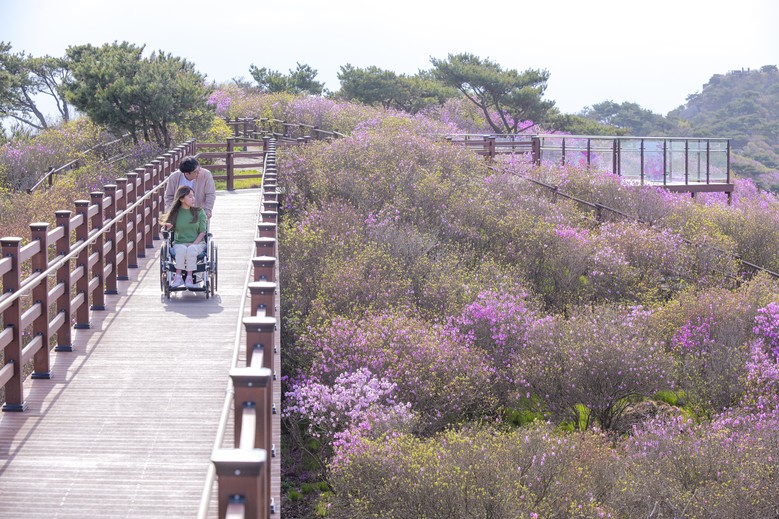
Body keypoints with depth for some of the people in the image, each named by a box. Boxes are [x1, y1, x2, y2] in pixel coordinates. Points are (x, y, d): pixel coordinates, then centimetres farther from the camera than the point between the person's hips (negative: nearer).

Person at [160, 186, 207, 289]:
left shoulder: (199, 212, 4)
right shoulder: (175, 213, 5)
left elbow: (202, 232, 1)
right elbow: (162, 220, 21)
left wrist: (193, 244, -13)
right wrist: (167, 225, -4)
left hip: (197, 243, -1)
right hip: (179, 243, 1)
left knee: (191, 250, -37)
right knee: (182, 249, -37)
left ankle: (189, 278, -33)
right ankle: (178, 277, -35)